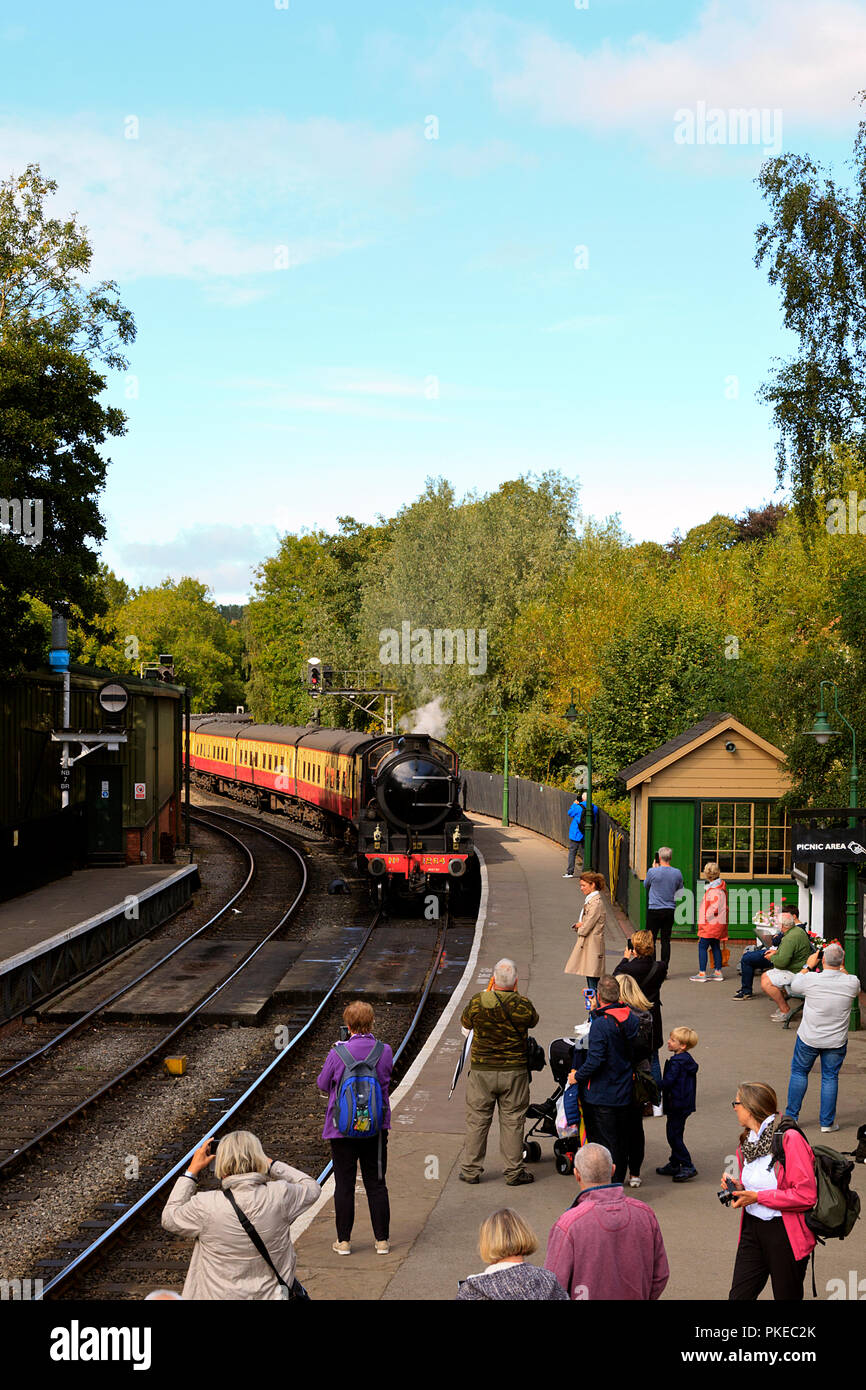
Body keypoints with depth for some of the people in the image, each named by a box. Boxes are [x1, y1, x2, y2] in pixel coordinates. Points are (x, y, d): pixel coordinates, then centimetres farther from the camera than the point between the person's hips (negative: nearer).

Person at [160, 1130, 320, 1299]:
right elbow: (312, 1188, 7)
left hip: (218, 1294, -3)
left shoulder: (205, 1206, -20)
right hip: (272, 1294, 3)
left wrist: (192, 1170, 5)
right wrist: (270, 1163, 8)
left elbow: (169, 1219, 2)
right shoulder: (280, 1196, -16)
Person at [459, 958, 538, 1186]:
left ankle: (471, 1169, 17)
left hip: (481, 1071, 0)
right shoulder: (524, 1006, -12)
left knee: (477, 1120, 11)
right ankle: (514, 1172, 14)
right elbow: (533, 1022, 9)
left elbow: (465, 1024, 6)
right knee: (513, 1121, 9)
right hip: (514, 1071, 0)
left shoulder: (478, 1003, -13)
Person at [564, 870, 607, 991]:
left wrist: (579, 927, 3)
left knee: (593, 984, -8)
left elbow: (585, 929, -18)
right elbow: (581, 923, 19)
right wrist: (578, 925, -3)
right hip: (586, 946, 10)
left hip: (592, 947, -10)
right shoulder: (589, 900, 14)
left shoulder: (596, 903, -17)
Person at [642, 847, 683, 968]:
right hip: (670, 910, 3)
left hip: (654, 909, -3)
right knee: (666, 941, 7)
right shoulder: (677, 873, -1)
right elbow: (680, 891, 12)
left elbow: (646, 885, 9)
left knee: (651, 940, 3)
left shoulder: (652, 872, -11)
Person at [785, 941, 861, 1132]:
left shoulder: (811, 980, -20)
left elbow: (794, 986, 3)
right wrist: (841, 967, 11)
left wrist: (808, 966, 11)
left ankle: (791, 1116, 23)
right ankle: (827, 1123, 15)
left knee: (799, 1073, 16)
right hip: (836, 1041, 1)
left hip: (808, 1038, -1)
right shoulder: (851, 983, -15)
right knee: (830, 1077, 13)